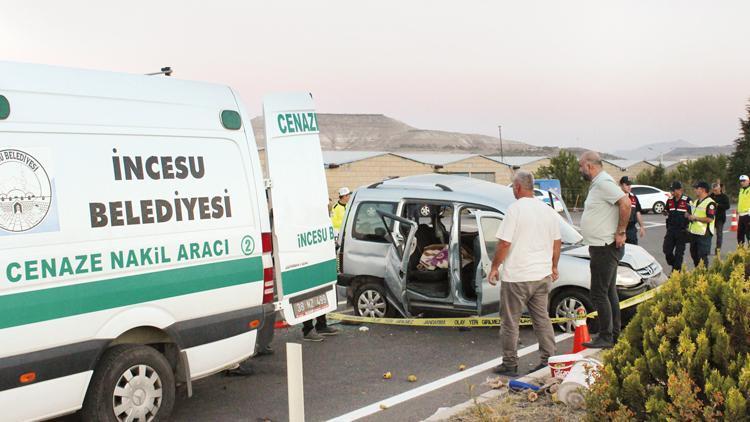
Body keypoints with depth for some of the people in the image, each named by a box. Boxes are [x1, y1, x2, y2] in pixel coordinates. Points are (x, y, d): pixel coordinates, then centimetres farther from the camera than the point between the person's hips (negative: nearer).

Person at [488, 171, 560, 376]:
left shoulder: (516, 209, -14)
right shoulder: (548, 211, 7)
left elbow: (504, 243, -17)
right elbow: (556, 243, 15)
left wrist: (494, 267, -6)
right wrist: (553, 267, 28)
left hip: (516, 276, -7)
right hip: (542, 275, 7)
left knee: (510, 322, 4)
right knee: (542, 319, 15)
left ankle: (510, 364, 9)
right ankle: (549, 360, 16)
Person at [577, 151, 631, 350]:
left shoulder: (604, 183, -17)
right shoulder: (597, 184, 15)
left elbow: (625, 203, -29)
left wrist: (620, 232, -23)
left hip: (605, 248, -11)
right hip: (603, 248, 11)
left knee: (599, 294, -7)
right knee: (609, 292, 15)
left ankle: (605, 337, -1)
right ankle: (614, 335, 23)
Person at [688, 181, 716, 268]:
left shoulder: (710, 203, -14)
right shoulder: (696, 201, 16)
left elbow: (710, 219, -22)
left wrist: (695, 218, -19)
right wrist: (689, 216, 7)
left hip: (704, 234, -9)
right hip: (694, 233, 9)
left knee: (702, 257, -5)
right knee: (694, 254, 17)